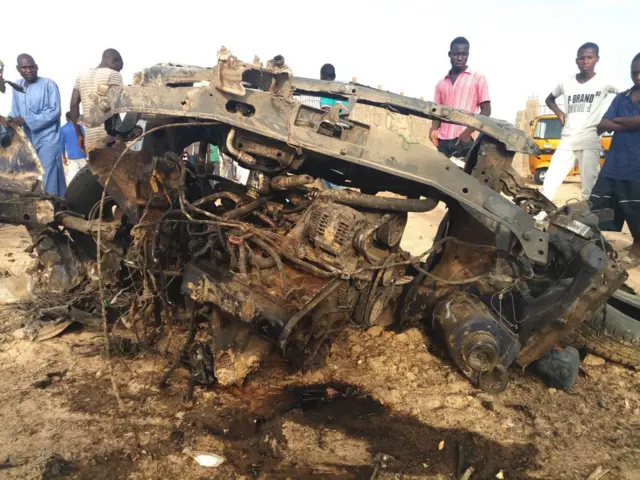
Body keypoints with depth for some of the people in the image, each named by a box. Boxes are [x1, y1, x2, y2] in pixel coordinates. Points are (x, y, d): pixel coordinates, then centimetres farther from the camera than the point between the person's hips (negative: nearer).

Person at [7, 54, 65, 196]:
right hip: (28, 140, 6)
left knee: (49, 178, -9)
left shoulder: (49, 84, -7)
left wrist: (26, 120, -17)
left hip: (47, 138, -6)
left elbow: (55, 111, -13)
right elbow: (15, 112, 12)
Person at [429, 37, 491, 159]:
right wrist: (433, 129, -2)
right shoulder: (441, 84, 19)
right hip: (443, 141, 4)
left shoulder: (478, 78, 8)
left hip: (464, 141, -4)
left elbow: (486, 111, 3)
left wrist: (468, 132, -13)